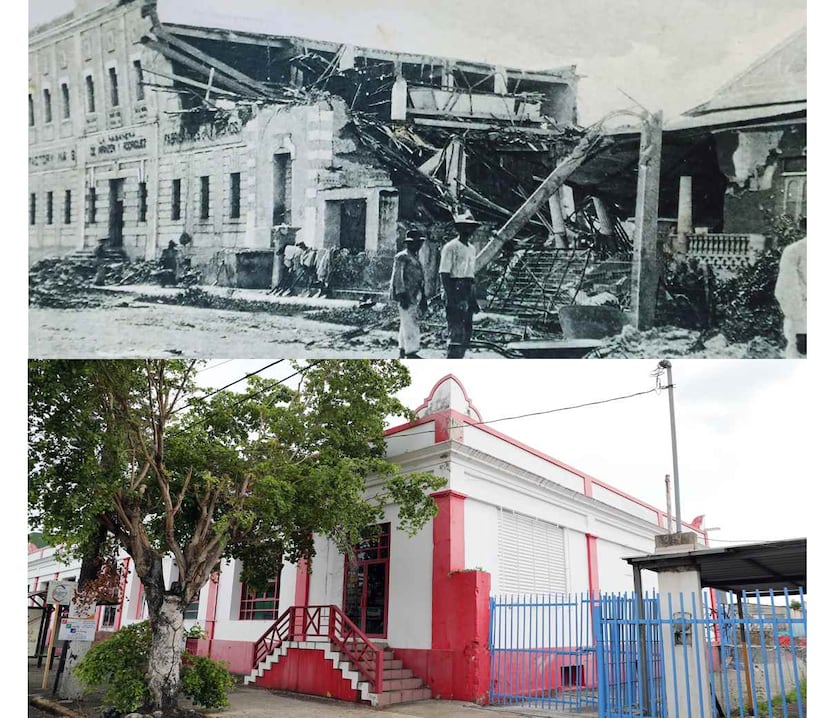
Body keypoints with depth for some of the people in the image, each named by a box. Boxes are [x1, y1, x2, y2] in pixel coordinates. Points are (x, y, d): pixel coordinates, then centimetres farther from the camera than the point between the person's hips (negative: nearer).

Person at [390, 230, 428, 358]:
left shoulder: (415, 258, 19)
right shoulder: (402, 257, -8)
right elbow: (398, 277, -14)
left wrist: (423, 299, 21)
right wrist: (403, 296, -20)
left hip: (415, 296, 9)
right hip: (406, 296, -9)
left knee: (406, 324, 12)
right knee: (410, 324, -12)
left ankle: (403, 351, 18)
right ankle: (411, 352, -13)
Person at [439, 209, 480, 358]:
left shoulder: (471, 249, 18)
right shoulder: (451, 247, -8)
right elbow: (444, 274, -13)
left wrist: (473, 300, 19)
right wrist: (450, 298, -20)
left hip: (468, 292, 9)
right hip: (455, 291, -9)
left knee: (466, 334, 11)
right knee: (457, 333, -12)